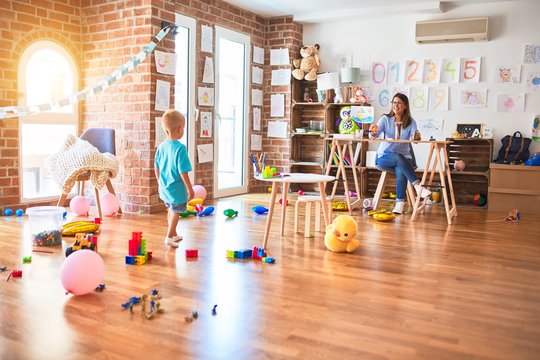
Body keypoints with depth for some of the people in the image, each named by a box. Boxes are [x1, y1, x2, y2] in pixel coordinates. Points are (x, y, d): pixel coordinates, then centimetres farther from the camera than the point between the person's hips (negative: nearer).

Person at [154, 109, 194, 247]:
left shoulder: (161, 146, 0)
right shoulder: (180, 148, -21)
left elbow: (156, 168, 8)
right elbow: (183, 172, -20)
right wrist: (190, 188, -11)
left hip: (164, 186, 7)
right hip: (176, 188, -7)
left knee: (171, 210, 23)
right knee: (175, 211, 7)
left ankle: (174, 234, 38)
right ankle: (169, 237, 12)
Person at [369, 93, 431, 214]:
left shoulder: (411, 122, 6)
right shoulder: (385, 118, 4)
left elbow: (414, 138, -12)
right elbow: (375, 134, -13)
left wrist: (416, 137, -37)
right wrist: (373, 132, -37)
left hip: (404, 157, 1)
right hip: (384, 156, 0)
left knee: (400, 171, -33)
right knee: (398, 158, -35)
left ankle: (400, 203, -30)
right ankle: (418, 186, -36)